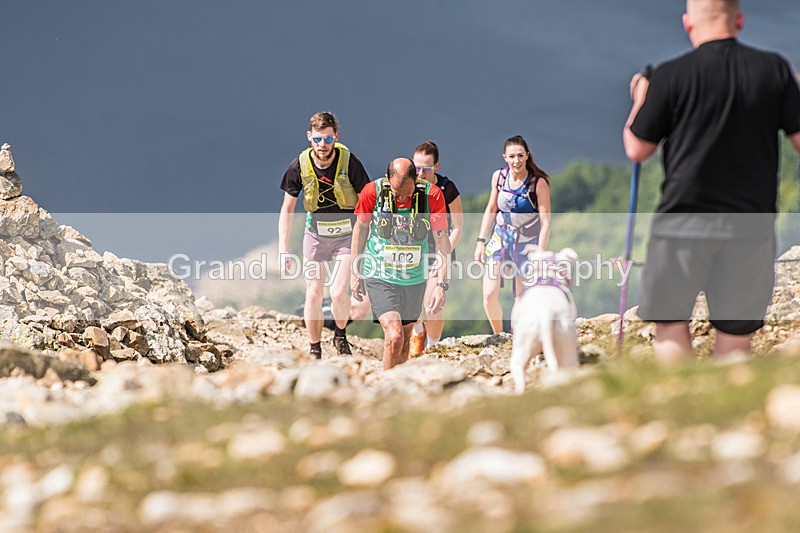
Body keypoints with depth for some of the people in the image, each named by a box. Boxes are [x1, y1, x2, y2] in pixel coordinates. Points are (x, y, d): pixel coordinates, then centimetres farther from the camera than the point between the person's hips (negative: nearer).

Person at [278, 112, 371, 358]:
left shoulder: (349, 163, -19)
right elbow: (287, 209, -2)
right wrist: (283, 249, -7)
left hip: (347, 234, -2)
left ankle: (340, 335, 15)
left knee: (339, 293, -15)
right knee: (313, 294, 0)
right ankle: (314, 350, 17)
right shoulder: (300, 166, -12)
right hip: (316, 233, 2)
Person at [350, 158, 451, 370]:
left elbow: (442, 241, -8)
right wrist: (356, 273, 8)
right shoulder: (373, 192, -15)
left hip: (414, 279, 3)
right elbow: (361, 227, 2)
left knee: (405, 338, 15)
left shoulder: (432, 195, -14)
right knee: (394, 336, -19)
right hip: (379, 276, -2)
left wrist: (441, 284, -16)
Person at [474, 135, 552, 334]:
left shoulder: (538, 183, -13)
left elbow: (545, 222, -12)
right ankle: (498, 337, 12)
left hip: (527, 243, -3)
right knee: (489, 294, -8)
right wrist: (481, 241, 7)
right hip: (500, 239, 3)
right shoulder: (498, 177, -1)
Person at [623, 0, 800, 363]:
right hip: (752, 224, 2)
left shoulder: (671, 76, -6)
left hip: (683, 221, -2)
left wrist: (639, 99, 20)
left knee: (670, 325, 9)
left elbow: (637, 149, 2)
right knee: (735, 339, 7)